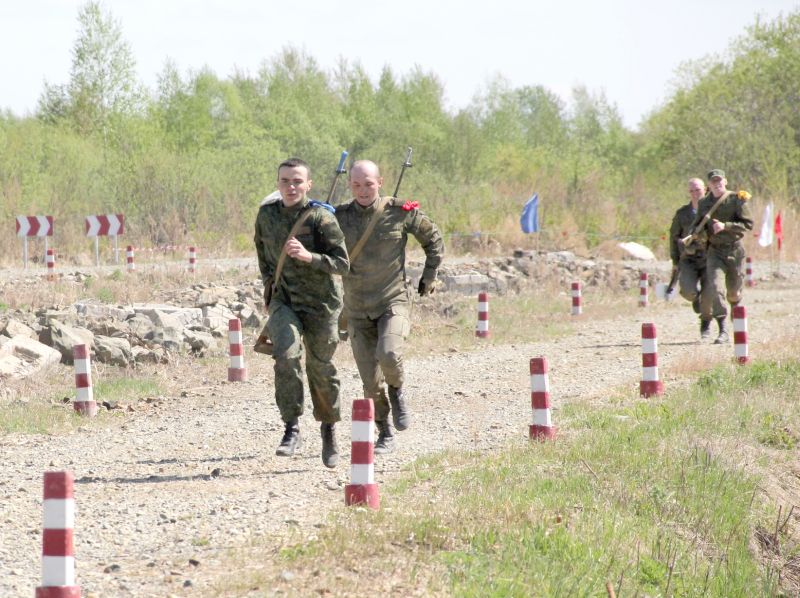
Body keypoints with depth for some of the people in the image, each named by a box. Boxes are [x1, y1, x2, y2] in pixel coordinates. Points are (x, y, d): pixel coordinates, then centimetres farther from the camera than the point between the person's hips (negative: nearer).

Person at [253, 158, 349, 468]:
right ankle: (292, 430, -20)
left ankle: (328, 429, 33)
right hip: (283, 301, 2)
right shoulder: (266, 214, 1)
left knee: (320, 369, 8)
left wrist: (308, 257, -31)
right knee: (286, 354, -24)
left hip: (320, 302, -2)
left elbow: (342, 263, -17)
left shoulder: (321, 217, -13)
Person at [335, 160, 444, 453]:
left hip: (394, 301, -2)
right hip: (358, 310, 2)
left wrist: (429, 276, 10)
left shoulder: (400, 212, -5)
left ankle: (397, 390, 5)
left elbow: (434, 239, 11)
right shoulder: (338, 217, -2)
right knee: (371, 382, 1)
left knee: (388, 354, -28)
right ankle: (385, 435, 18)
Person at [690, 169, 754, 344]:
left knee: (733, 292, 10)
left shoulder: (736, 199, -5)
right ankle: (723, 331, -19)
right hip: (714, 251, 1)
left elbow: (748, 224, -10)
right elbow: (696, 226, 16)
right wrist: (700, 232, -8)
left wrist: (725, 226, -21)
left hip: (735, 249, -1)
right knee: (715, 288, -17)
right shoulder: (704, 204, 6)